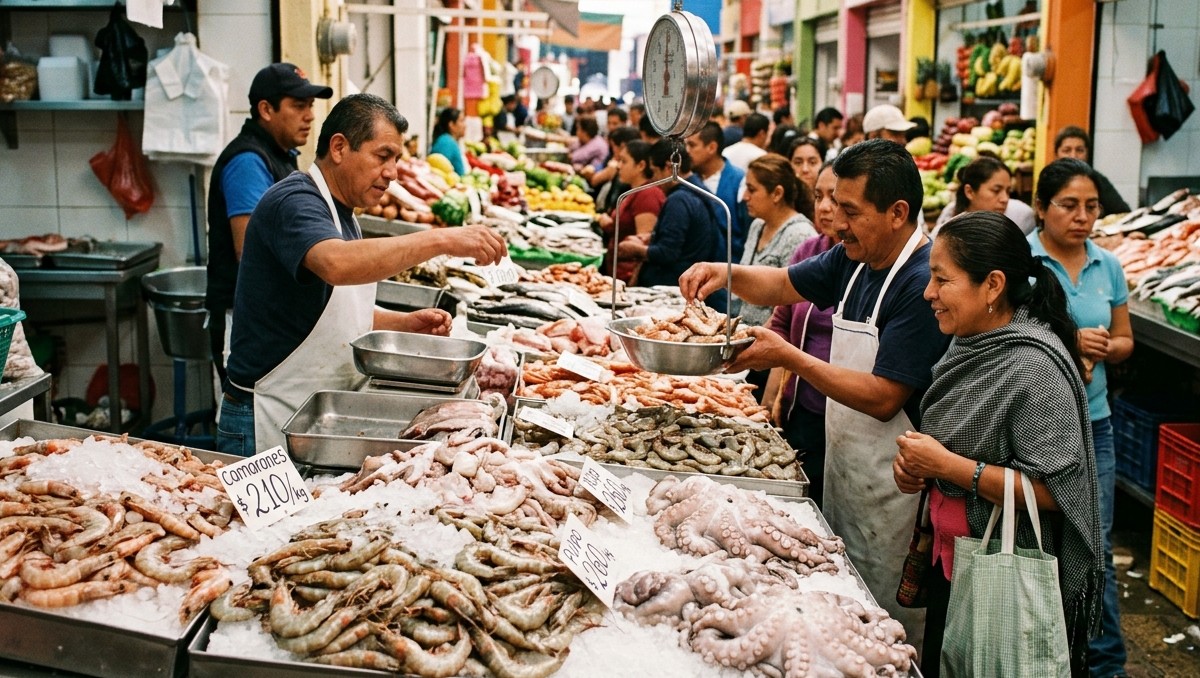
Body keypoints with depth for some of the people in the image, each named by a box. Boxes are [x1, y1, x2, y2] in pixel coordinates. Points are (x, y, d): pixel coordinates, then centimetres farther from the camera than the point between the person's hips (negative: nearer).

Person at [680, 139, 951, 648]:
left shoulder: (924, 283, -23)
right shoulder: (853, 259, 5)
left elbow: (882, 398, -25)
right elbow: (783, 286, 17)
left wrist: (789, 358, -22)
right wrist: (726, 274, -3)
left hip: (890, 489, -9)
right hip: (842, 471, 9)